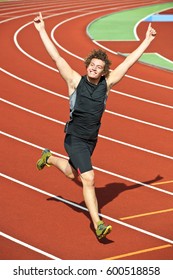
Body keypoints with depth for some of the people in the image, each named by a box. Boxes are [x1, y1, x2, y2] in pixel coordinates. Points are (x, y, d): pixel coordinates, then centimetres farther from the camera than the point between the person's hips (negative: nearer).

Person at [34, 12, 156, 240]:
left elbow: (129, 61, 3)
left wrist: (147, 40, 6)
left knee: (72, 173, 25)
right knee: (88, 179, -15)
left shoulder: (107, 83, -1)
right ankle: (98, 225, -12)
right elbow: (56, 57, -10)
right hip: (75, 138, -5)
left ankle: (49, 158, 54)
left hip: (92, 140, 5)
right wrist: (42, 31, -11)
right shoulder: (75, 81, -9)